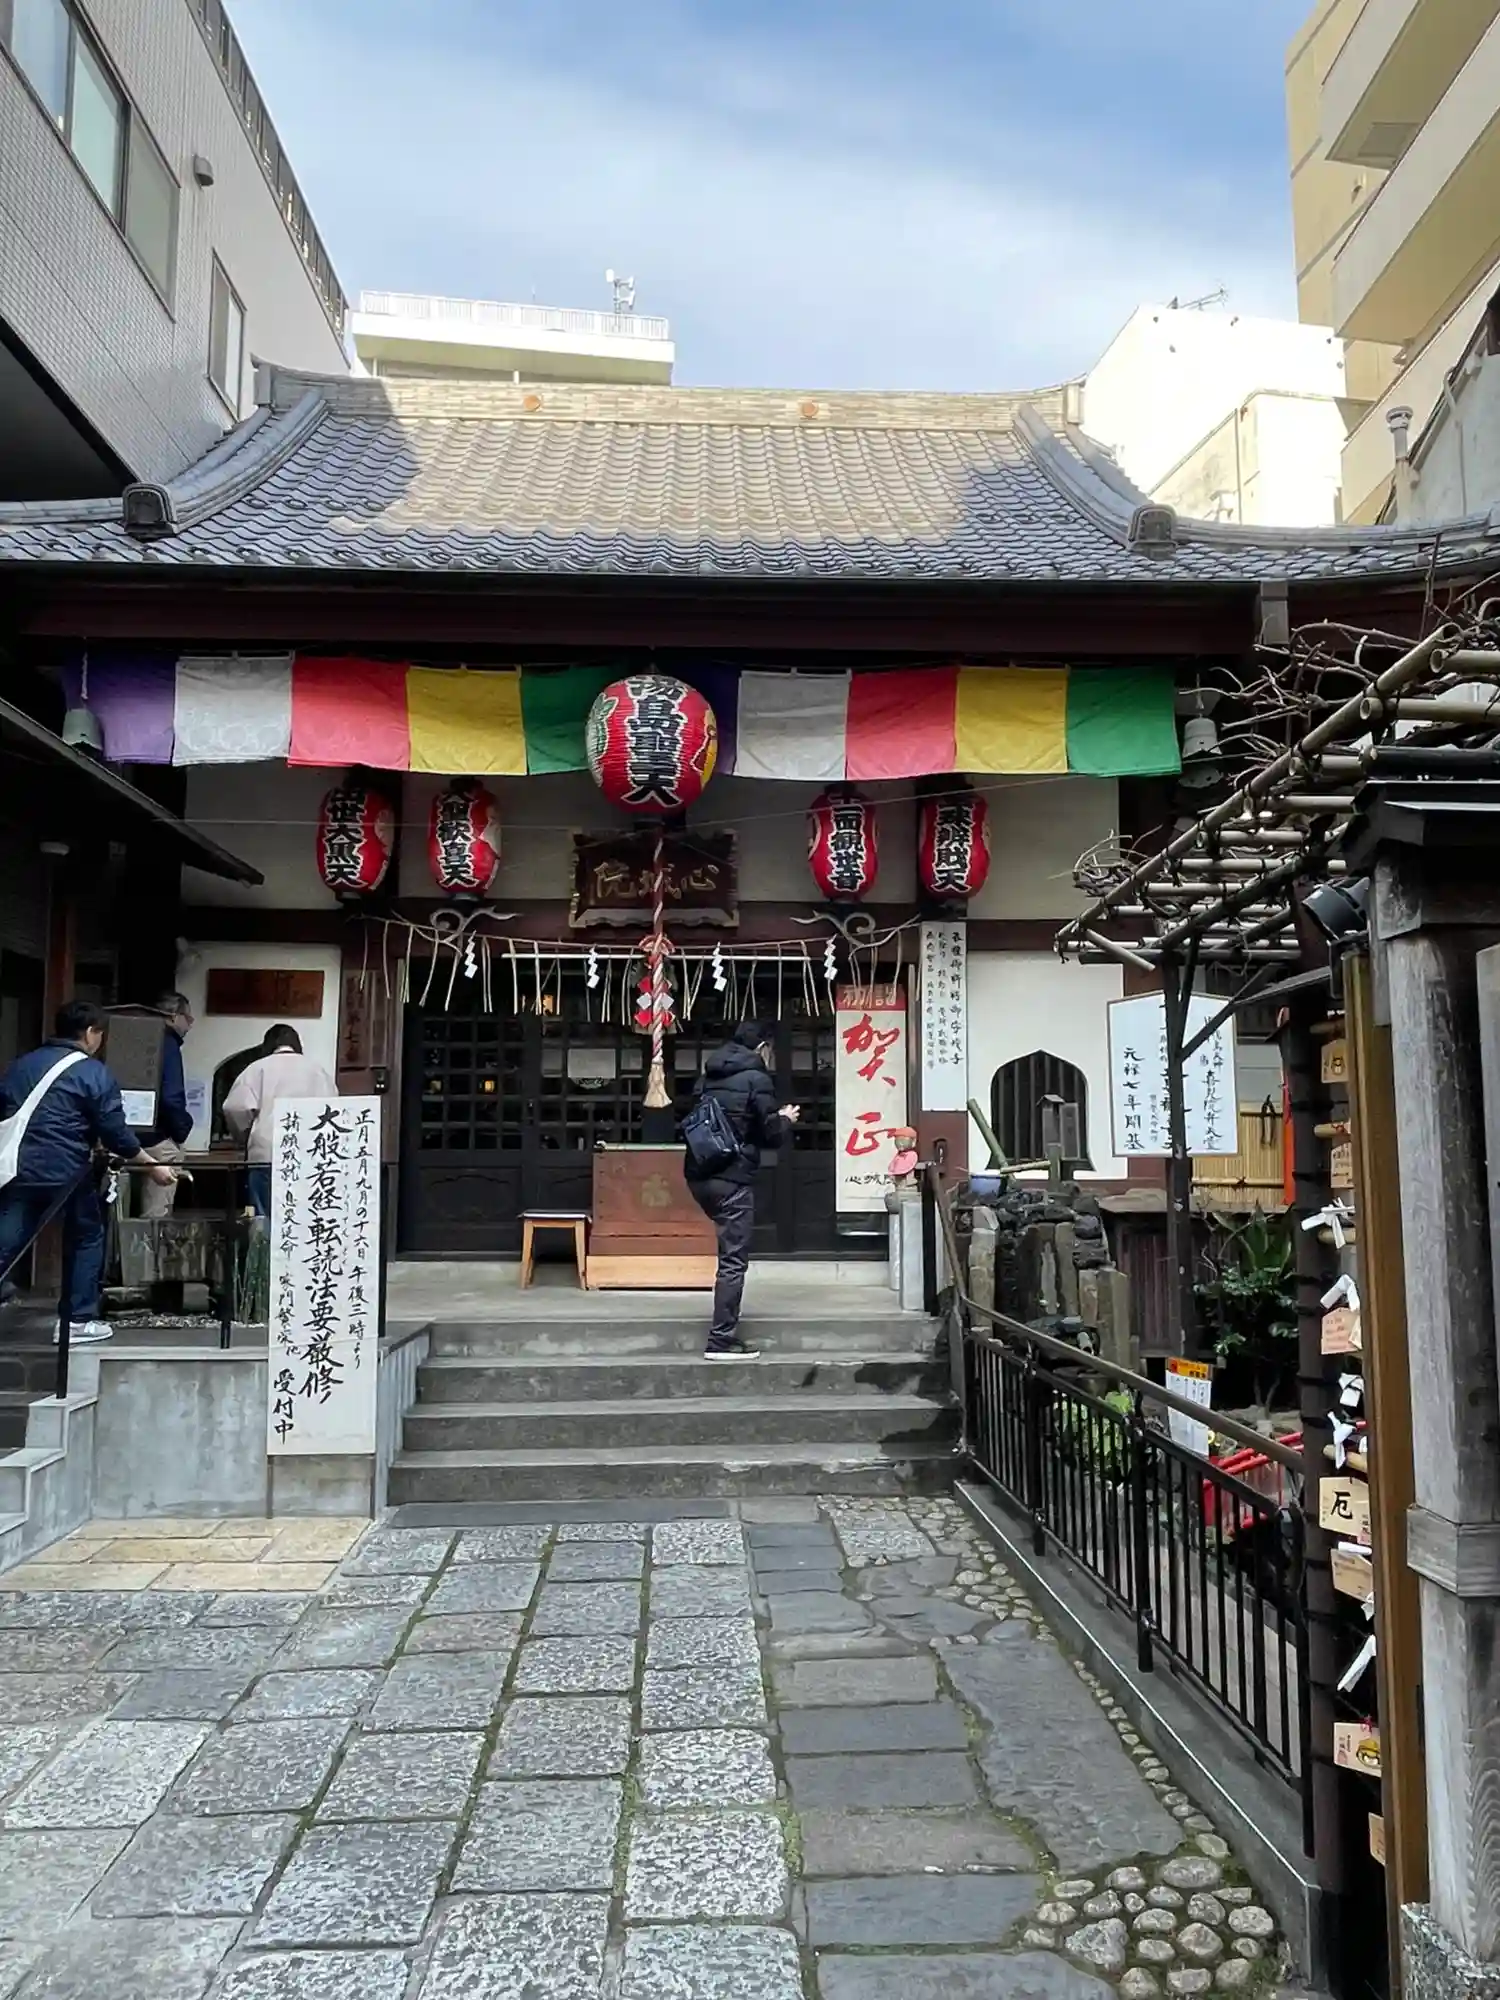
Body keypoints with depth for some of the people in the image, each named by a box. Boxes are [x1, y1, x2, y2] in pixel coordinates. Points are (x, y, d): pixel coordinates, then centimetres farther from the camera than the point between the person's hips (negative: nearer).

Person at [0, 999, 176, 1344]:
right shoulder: (93, 1073, -4)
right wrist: (152, 1166, 6)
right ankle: (78, 1320, 14)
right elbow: (115, 1132, -5)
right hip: (64, 1172, -5)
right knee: (86, 1240, 13)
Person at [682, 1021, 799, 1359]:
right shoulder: (756, 1079, -7)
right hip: (731, 1178, -8)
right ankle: (722, 1340, -2)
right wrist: (786, 1120, 16)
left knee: (729, 1250, 26)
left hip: (698, 1173, 8)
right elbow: (772, 1136, -7)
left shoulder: (708, 1076, 15)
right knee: (733, 1260, -3)